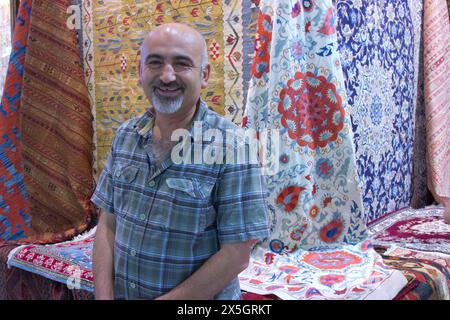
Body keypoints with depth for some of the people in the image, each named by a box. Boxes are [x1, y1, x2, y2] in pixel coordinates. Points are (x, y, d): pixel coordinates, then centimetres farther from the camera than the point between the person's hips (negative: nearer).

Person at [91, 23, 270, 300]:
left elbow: (236, 255, -19)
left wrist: (166, 300, -18)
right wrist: (104, 295, -10)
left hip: (201, 297, -4)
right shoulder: (125, 136, -2)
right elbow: (108, 223, 1)